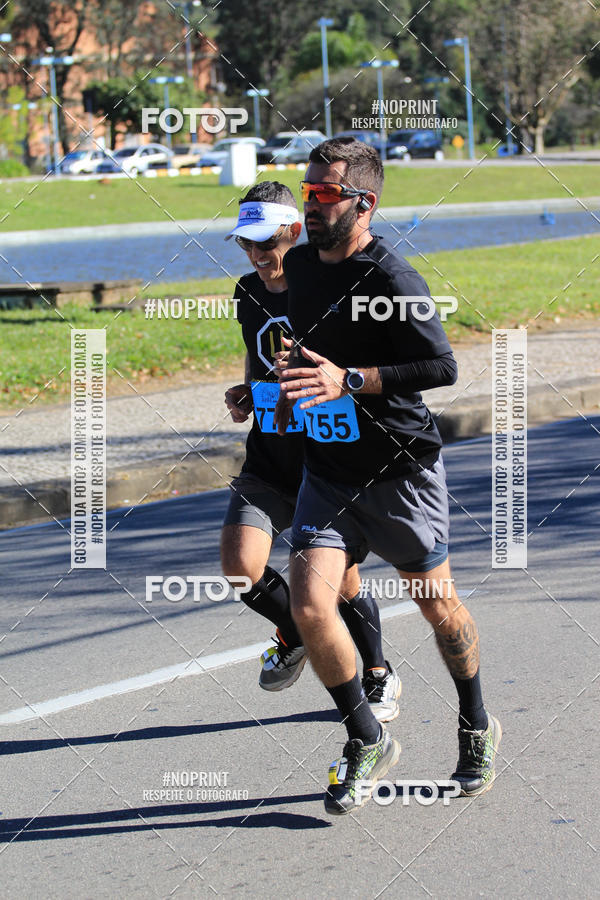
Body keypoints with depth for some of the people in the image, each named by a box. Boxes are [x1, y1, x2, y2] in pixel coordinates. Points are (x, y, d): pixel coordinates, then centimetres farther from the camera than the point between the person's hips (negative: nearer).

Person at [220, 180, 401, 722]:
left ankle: (379, 676, 32)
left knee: (342, 584, 4)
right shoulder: (248, 293, 6)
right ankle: (295, 636, 19)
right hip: (270, 458, 5)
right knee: (241, 566, -13)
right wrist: (247, 395, 3)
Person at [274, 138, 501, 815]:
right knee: (309, 605, -12)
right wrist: (290, 390, 18)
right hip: (327, 470, 5)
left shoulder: (391, 278, -18)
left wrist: (348, 382, -31)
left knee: (437, 605, 11)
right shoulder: (299, 265, 5)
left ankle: (477, 728, 36)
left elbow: (442, 367, -26)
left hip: (402, 470, -5)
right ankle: (367, 743, 6)